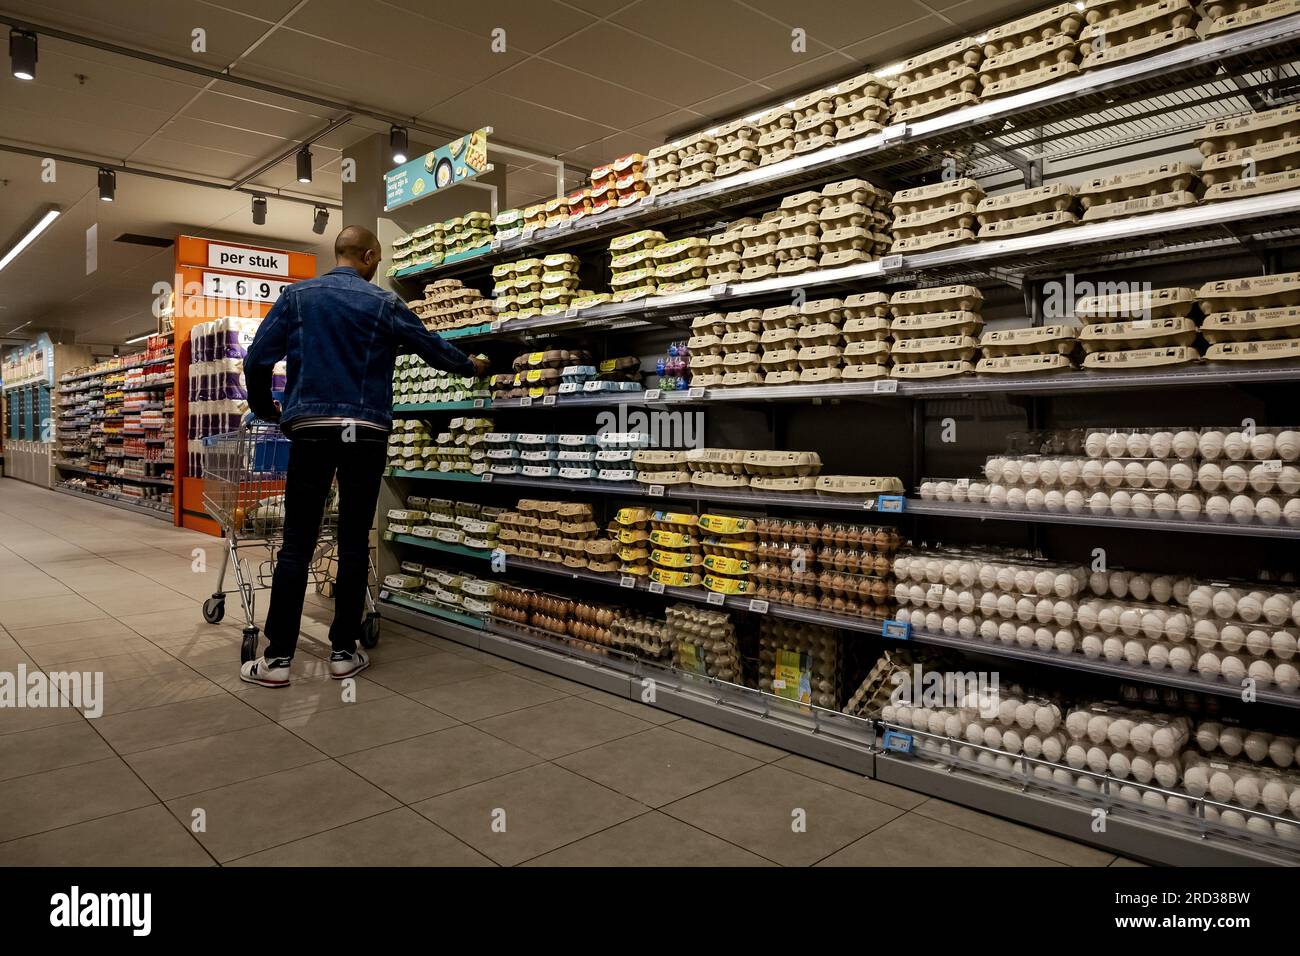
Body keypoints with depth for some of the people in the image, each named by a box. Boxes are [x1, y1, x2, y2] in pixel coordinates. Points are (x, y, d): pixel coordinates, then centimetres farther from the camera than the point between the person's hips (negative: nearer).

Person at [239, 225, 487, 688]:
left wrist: (265, 409, 19)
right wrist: (472, 365, 32)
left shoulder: (297, 296, 7)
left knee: (296, 545, 3)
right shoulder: (383, 303, 4)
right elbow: (433, 347, 13)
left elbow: (256, 360, 2)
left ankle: (277, 658, 4)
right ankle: (343, 652, 11)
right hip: (365, 434, -1)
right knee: (354, 544, 6)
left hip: (310, 429, 1)